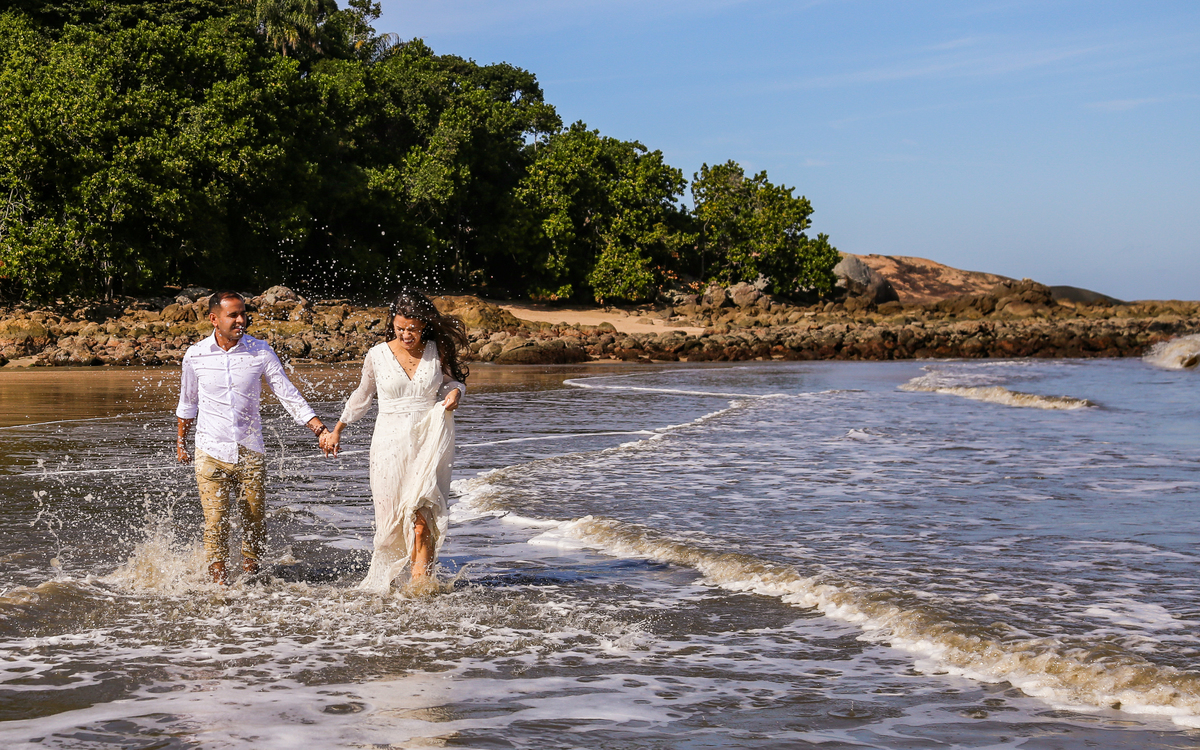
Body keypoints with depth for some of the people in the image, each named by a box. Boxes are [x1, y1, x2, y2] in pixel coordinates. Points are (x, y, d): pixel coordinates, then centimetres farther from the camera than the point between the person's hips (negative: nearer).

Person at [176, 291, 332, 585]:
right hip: (211, 453, -1)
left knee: (254, 524, 5)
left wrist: (319, 428, -9)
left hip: (250, 453, 1)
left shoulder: (260, 351, -2)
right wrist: (181, 442, 22)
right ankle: (221, 587, 5)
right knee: (216, 525, -4)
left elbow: (288, 394, 0)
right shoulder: (195, 356, -2)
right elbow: (187, 403, 14)